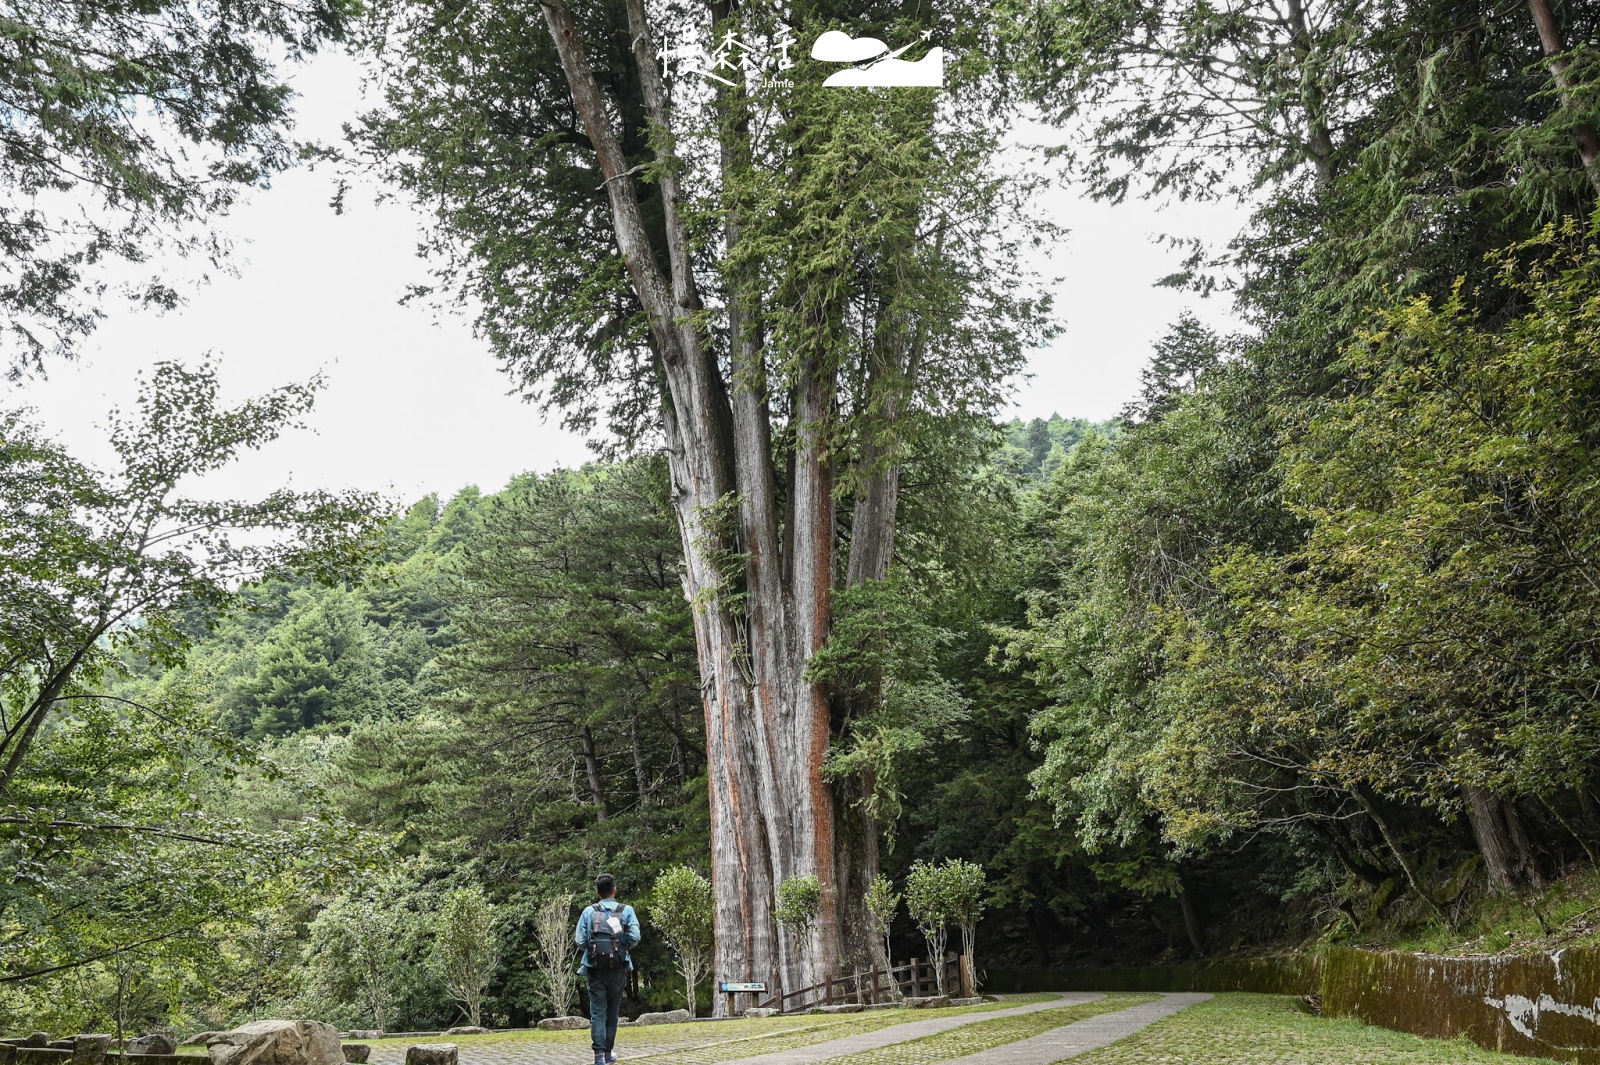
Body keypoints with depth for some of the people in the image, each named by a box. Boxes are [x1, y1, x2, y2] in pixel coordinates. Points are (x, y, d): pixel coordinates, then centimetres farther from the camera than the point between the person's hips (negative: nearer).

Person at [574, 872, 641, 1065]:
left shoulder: (589, 912, 1)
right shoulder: (626, 911, 0)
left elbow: (580, 941, -6)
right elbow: (634, 937, -11)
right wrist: (623, 948, 9)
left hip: (596, 968, 0)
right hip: (618, 968, 0)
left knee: (598, 1012, 1)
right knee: (612, 1011, 13)